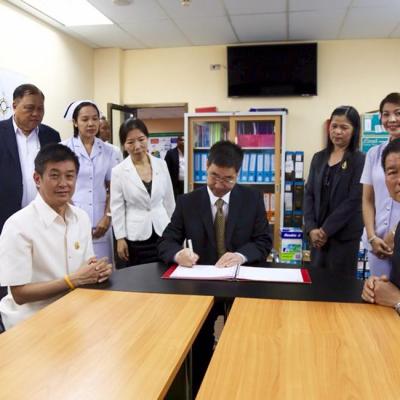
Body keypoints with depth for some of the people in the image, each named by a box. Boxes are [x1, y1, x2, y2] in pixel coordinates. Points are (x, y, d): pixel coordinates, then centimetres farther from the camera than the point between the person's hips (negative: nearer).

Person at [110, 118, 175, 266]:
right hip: (136, 236, -2)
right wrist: (120, 238, -5)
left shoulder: (161, 164, 0)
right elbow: (117, 207, -3)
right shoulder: (119, 171, -7)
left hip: (162, 231, 2)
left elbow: (169, 199, 8)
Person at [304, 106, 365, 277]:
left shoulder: (359, 160, -6)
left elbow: (353, 200, -12)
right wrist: (311, 228, -7)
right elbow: (309, 194, 6)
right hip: (317, 234, 5)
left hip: (344, 235, -4)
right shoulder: (319, 158, 9)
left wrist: (326, 230, -14)